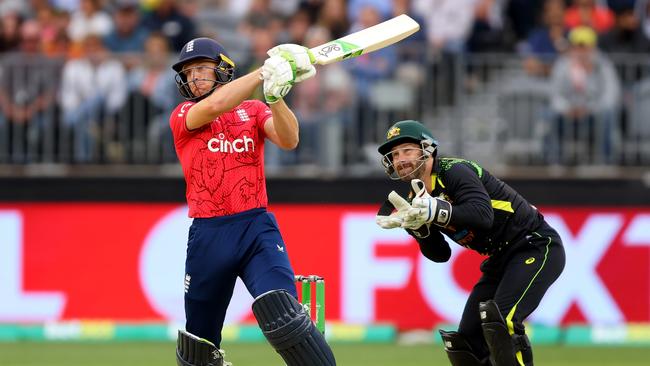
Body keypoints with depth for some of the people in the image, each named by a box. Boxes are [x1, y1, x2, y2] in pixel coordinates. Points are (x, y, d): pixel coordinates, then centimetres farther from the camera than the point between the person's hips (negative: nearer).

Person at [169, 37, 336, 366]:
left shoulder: (253, 110, 13)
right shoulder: (182, 116, 7)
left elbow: (288, 140, -5)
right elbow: (213, 107, -15)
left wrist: (275, 95, -23)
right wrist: (266, 71, -18)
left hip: (257, 228, -1)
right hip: (208, 235, 1)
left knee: (280, 312, -25)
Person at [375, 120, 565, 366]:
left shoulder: (454, 171, -19)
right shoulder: (417, 197, 6)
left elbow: (484, 214, -35)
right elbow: (441, 254, 7)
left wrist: (438, 211, -47)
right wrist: (418, 227, -10)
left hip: (536, 246, -9)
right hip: (501, 260, 9)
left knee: (500, 320, -29)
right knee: (467, 340, 3)